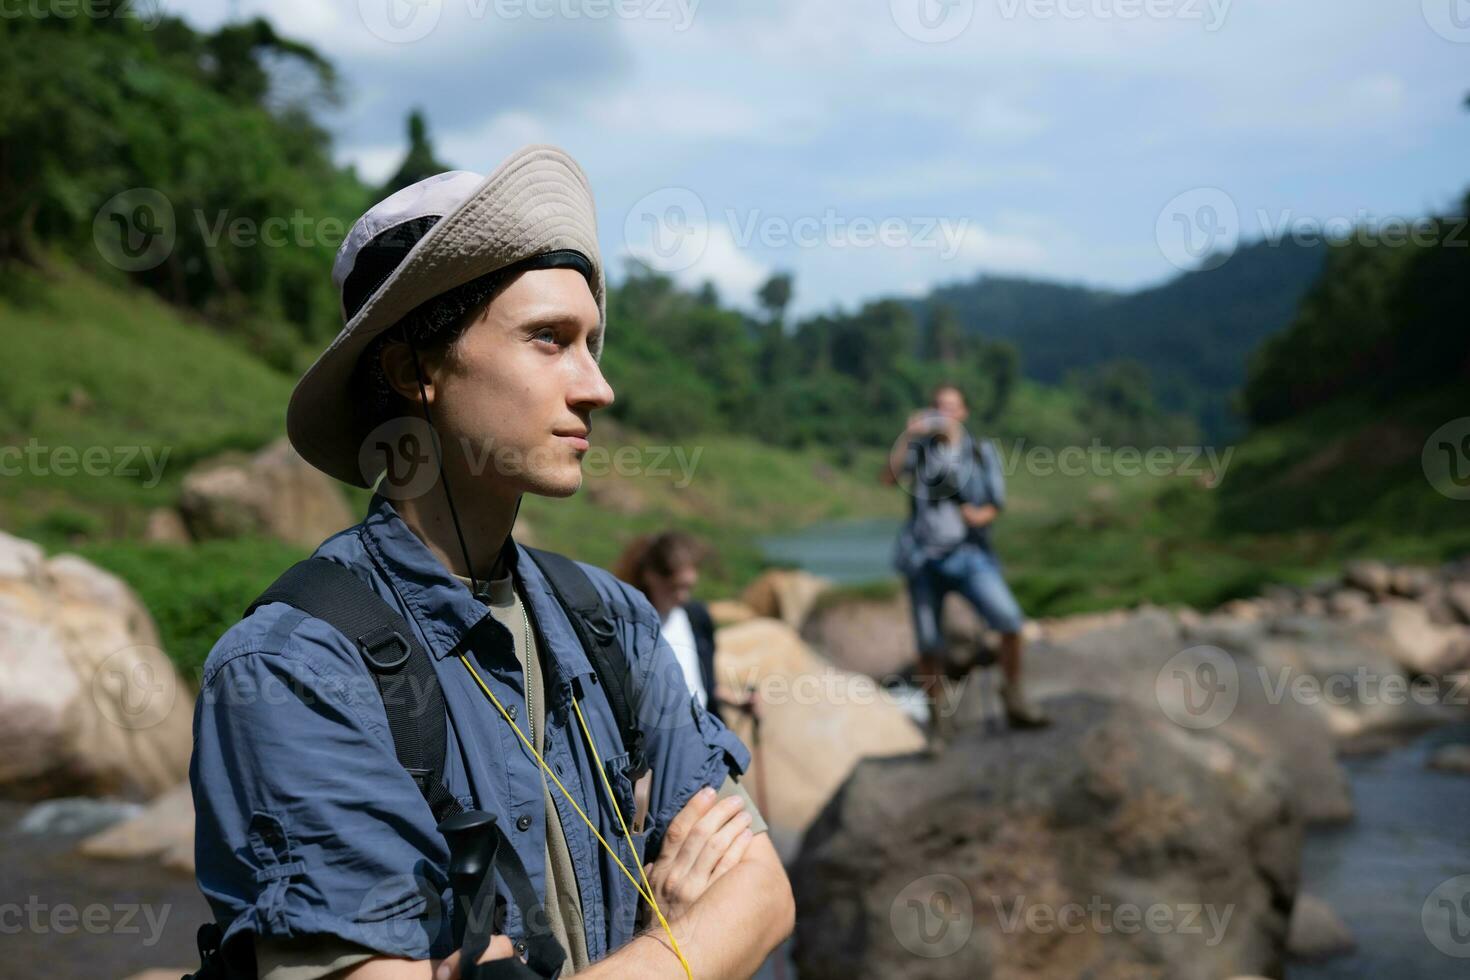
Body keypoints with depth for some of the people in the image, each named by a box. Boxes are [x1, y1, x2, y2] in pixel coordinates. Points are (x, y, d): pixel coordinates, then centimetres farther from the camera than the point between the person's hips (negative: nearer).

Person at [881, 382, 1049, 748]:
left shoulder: (983, 451, 7)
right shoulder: (920, 447, 6)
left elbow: (995, 505, 6)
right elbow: (889, 477, -12)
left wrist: (980, 515, -16)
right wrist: (907, 436, -22)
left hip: (969, 555, 0)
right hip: (925, 557, 0)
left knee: (1010, 620, -20)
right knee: (930, 646, 2)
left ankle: (1013, 698, -1)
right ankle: (936, 719, 20)